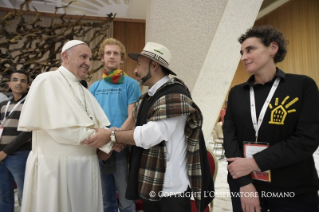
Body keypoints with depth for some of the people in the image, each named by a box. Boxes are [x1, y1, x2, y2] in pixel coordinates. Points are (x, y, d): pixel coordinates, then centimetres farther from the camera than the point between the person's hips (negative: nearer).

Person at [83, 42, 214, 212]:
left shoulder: (174, 95, -18)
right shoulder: (145, 99, 10)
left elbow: (150, 134, -24)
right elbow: (140, 129, 11)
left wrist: (112, 135, -15)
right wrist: (121, 139, -9)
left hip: (171, 187, -7)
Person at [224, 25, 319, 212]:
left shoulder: (303, 85, -4)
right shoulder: (236, 93, 4)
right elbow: (230, 136, -3)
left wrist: (254, 162, -17)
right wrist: (244, 183, -13)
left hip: (293, 191, -2)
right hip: (244, 185, 2)